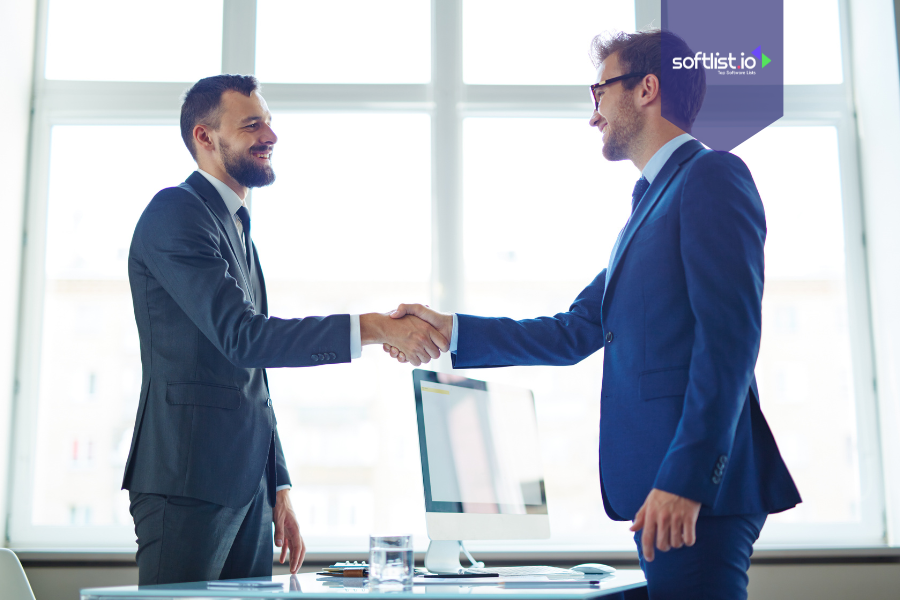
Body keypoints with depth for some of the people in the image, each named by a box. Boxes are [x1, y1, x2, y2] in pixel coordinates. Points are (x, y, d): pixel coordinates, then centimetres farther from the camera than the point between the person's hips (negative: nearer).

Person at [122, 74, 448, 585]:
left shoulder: (240, 230, 21)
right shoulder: (174, 212, -8)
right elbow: (241, 336, -21)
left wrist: (279, 488, 19)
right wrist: (375, 327, -25)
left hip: (246, 485, 8)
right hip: (188, 485, -8)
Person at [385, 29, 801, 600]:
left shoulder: (713, 175, -6)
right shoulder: (650, 202, 23)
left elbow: (729, 338, -17)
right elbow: (573, 334, 22)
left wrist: (686, 480, -22)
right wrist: (451, 330, 15)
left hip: (697, 486, -9)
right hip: (660, 486, 9)